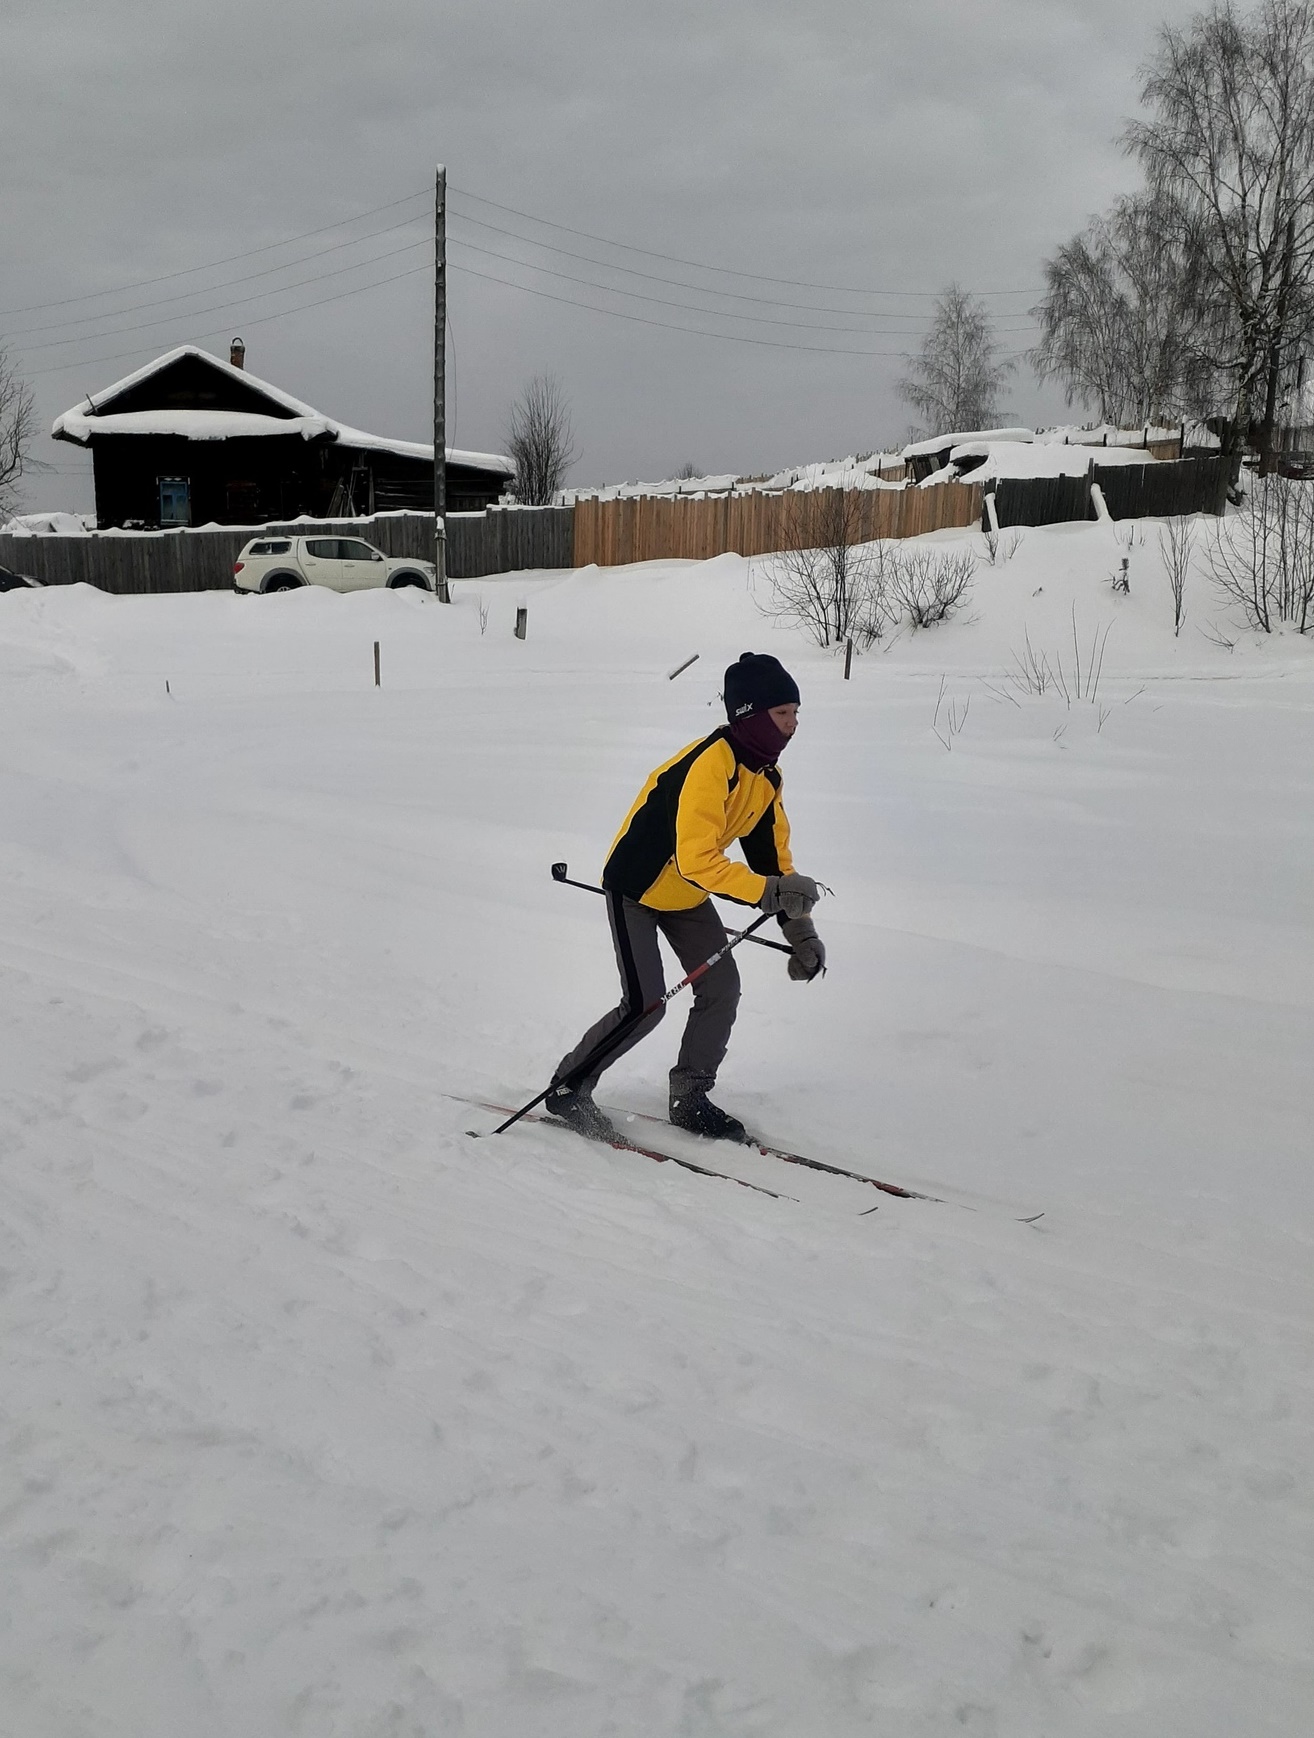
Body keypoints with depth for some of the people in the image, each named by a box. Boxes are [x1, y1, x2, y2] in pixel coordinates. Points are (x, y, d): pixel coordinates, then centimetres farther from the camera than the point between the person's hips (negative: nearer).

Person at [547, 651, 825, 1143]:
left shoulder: (765, 775, -4)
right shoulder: (709, 765, -33)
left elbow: (773, 854, 3)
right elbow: (697, 862, -39)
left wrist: (801, 932, 0)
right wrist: (770, 892, -44)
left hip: (687, 896, 8)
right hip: (637, 889, -8)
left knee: (722, 988, 1)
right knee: (646, 1004, -13)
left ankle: (690, 1098, 16)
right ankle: (567, 1088, 6)